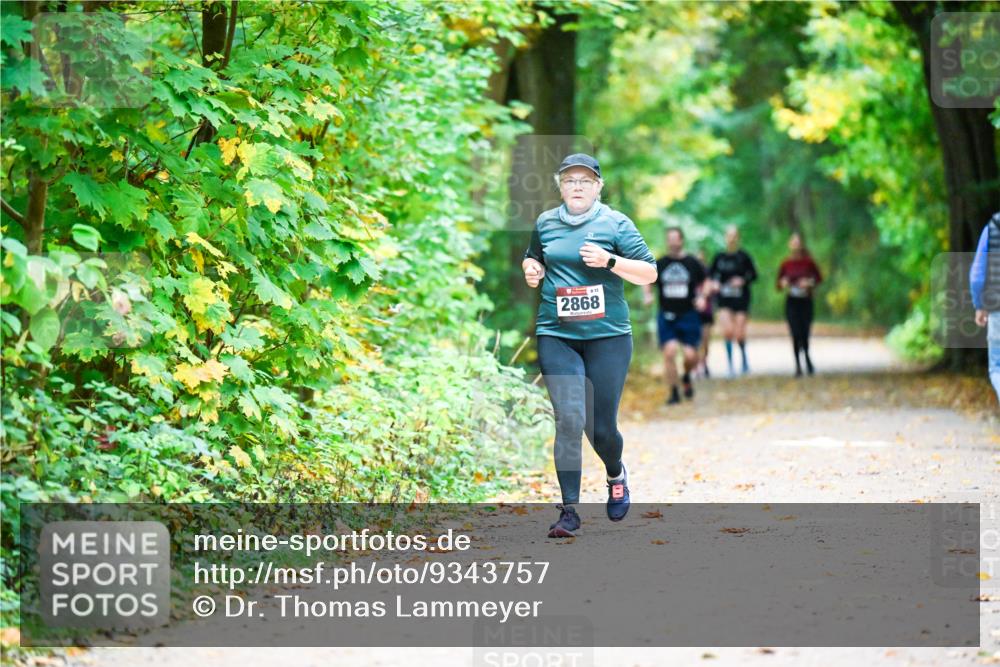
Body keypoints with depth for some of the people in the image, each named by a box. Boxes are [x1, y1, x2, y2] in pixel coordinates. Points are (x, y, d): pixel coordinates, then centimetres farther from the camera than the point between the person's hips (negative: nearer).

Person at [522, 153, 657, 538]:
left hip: (607, 336, -2)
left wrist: (609, 261, -17)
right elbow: (532, 257, 29)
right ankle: (569, 511, -6)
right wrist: (531, 269, 6)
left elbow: (649, 274, -3)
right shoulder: (545, 223, 10)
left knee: (602, 427, 2)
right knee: (569, 420, -11)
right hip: (556, 335, 2)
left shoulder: (616, 223, 0)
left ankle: (616, 474, 37)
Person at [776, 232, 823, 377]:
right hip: (792, 303, 0)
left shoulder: (808, 263, -3)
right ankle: (798, 365, 4)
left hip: (806, 301, 0)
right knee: (795, 334, -7)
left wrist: (810, 282, -11)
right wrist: (783, 284, -15)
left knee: (805, 334, 1)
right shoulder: (785, 264, -1)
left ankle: (807, 358, 31)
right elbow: (779, 285, 7)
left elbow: (819, 278, 7)